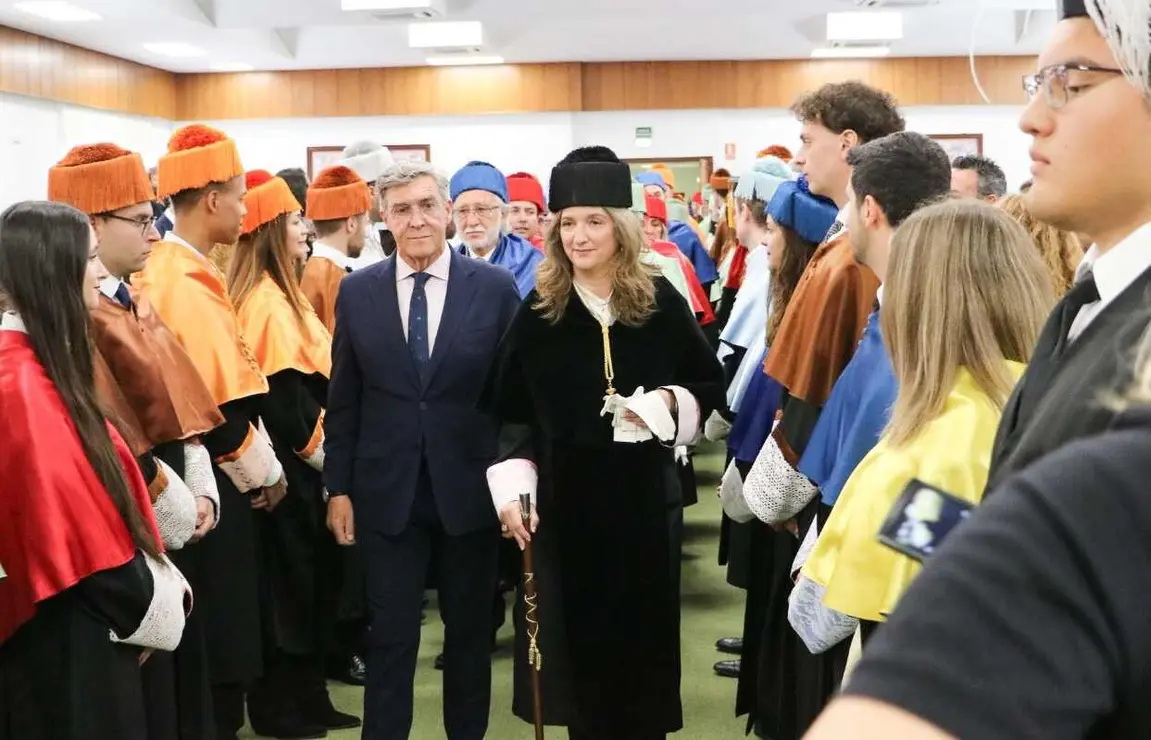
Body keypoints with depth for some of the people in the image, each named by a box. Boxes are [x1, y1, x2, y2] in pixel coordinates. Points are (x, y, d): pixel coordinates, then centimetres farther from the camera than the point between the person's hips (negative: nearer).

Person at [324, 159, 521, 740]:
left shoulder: (496, 287, -4)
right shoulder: (357, 291, 1)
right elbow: (342, 399, 4)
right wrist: (338, 487, 2)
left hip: (470, 488, 0)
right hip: (387, 491, 0)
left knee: (470, 630, 14)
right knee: (391, 634, 7)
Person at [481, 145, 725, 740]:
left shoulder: (663, 304, 0)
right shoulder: (537, 313, -1)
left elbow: (711, 386, 8)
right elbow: (511, 415, 1)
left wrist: (671, 402, -11)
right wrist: (512, 491, -8)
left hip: (644, 496, 0)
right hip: (564, 499, 0)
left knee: (643, 638, 7)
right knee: (577, 639, 7)